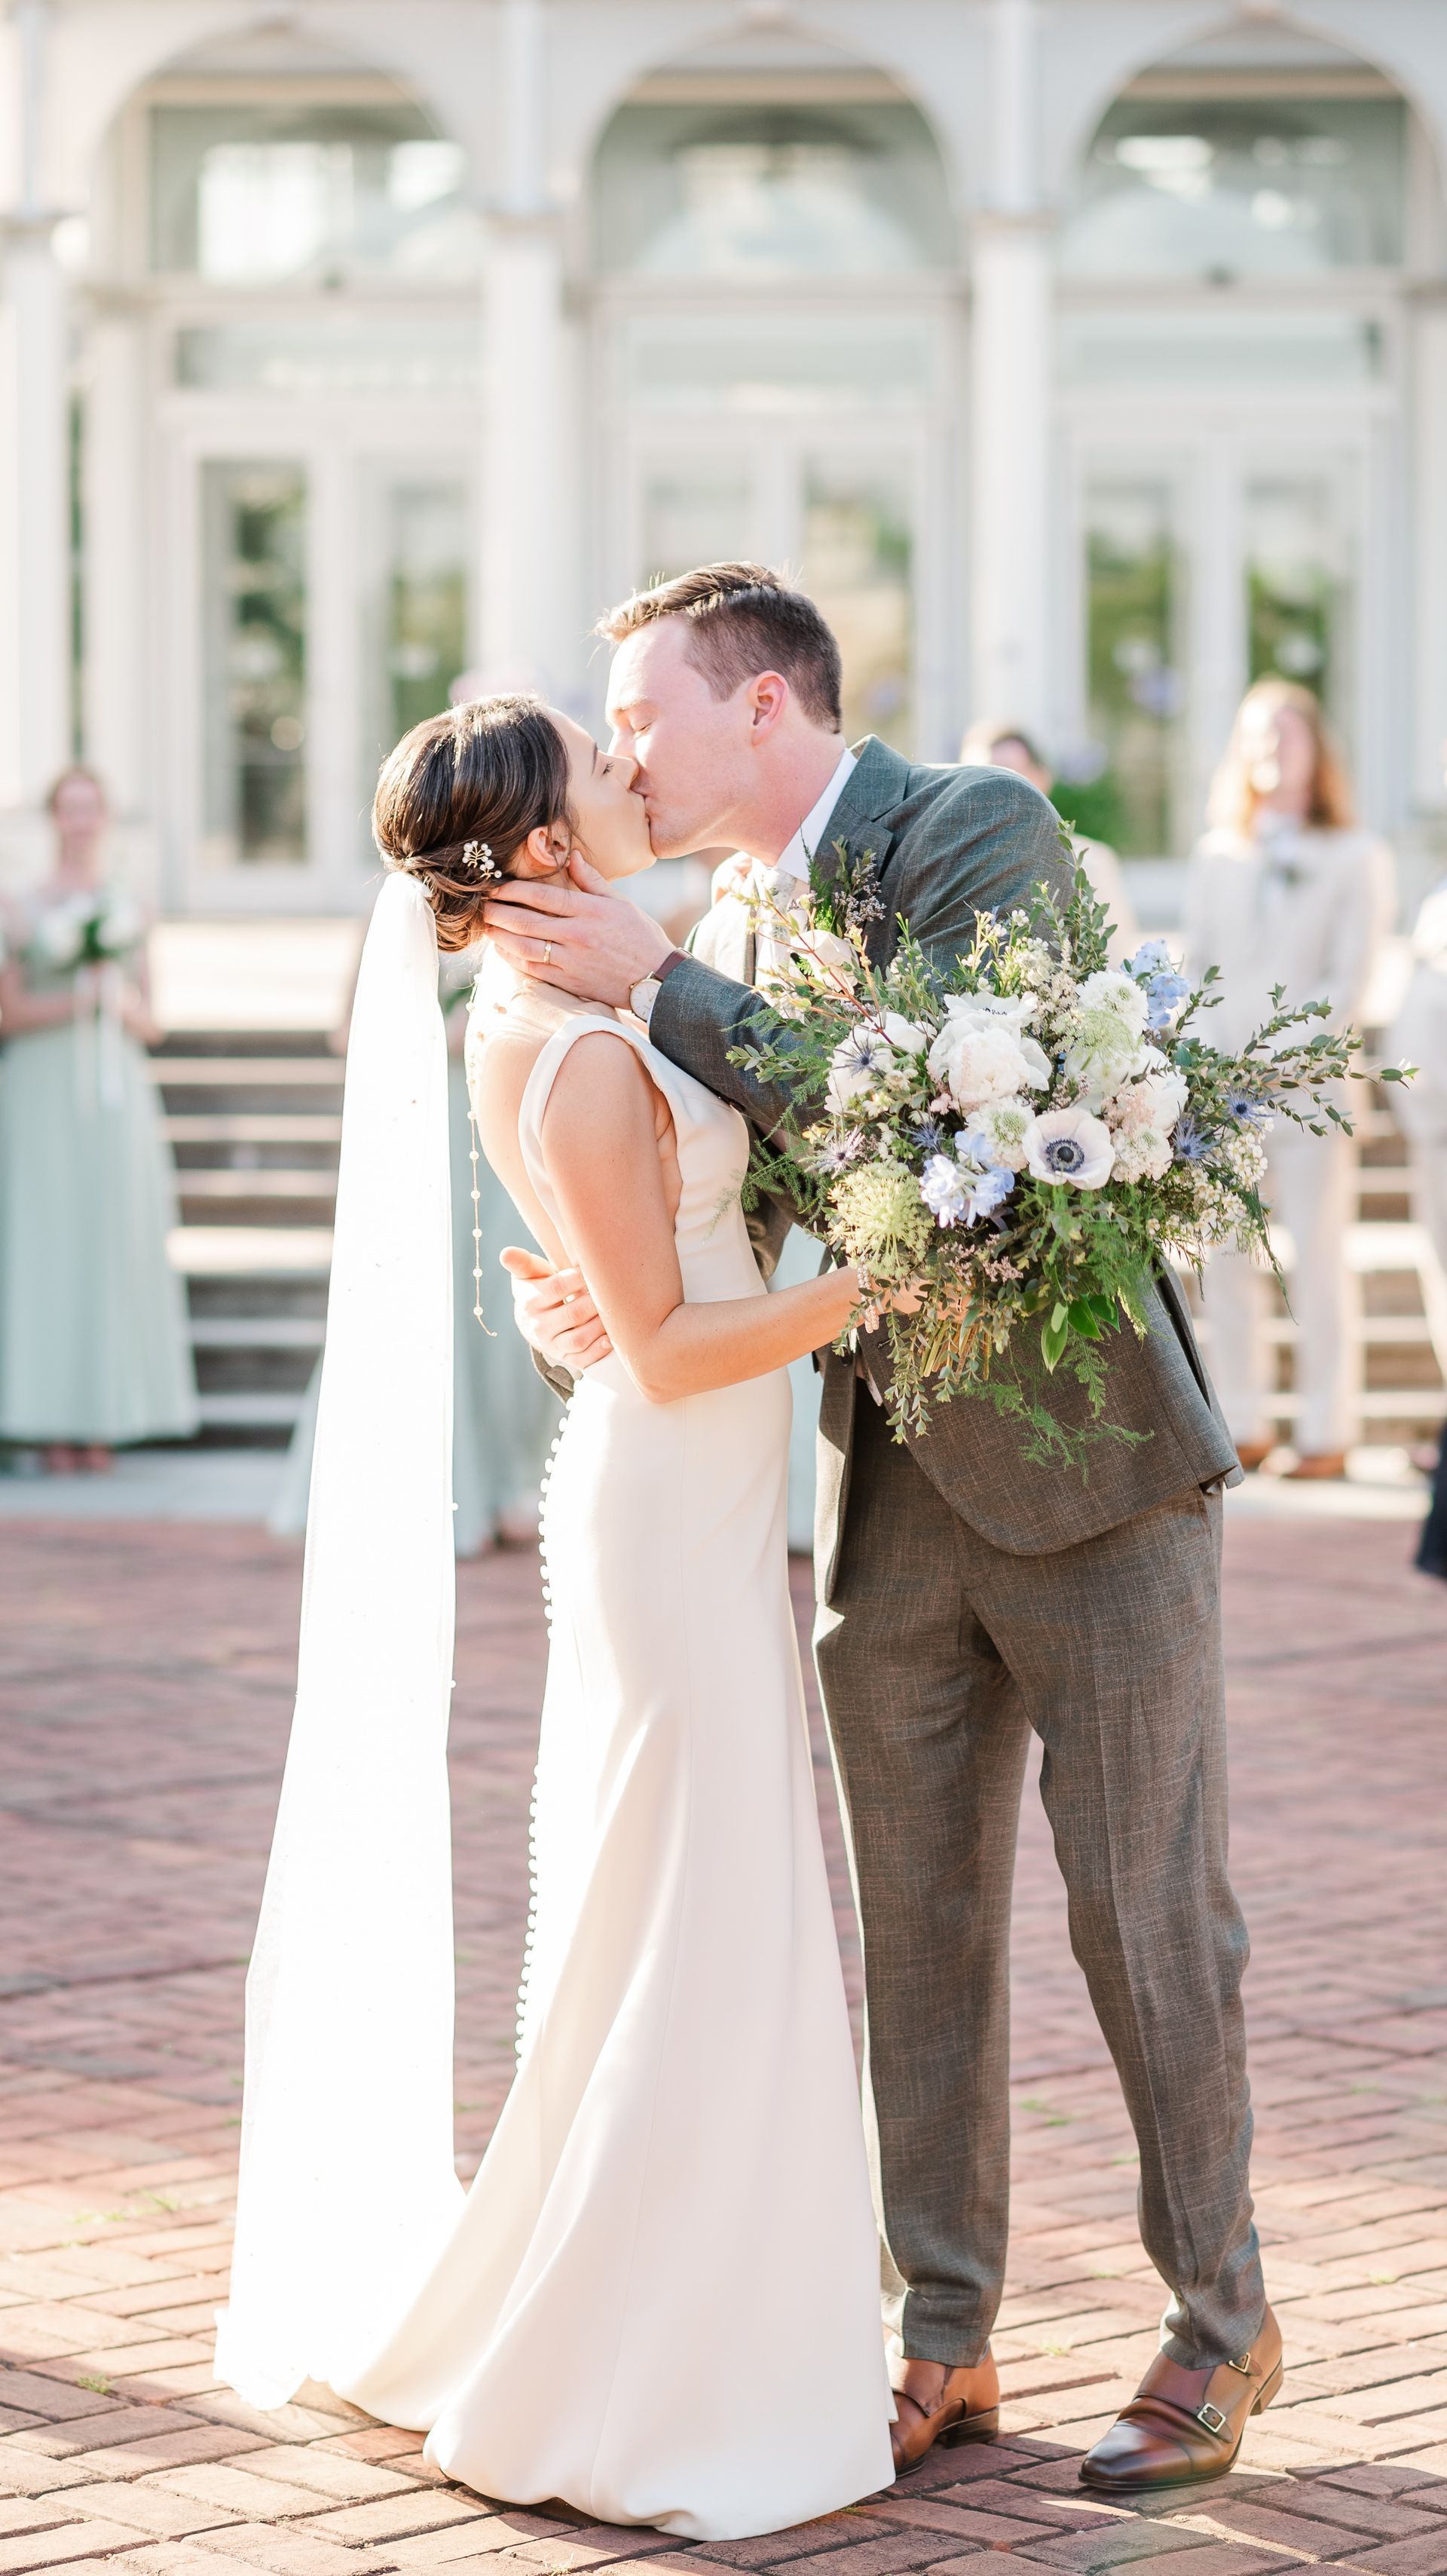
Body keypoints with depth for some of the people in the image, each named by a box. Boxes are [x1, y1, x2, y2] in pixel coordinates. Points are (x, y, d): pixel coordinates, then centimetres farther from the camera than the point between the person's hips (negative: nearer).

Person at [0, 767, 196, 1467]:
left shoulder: (129, 910, 13)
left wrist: (128, 1006, -5)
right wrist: (74, 1002, -15)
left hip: (116, 1094, 3)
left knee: (114, 1245, -1)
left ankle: (99, 1424, 3)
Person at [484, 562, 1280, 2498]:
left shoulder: (982, 829, -11)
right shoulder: (743, 934, 11)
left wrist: (652, 985, -20)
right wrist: (592, 1308, -11)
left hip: (1087, 1462, -6)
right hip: (893, 1488, 7)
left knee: (1144, 1908, 1)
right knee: (915, 1921, 8)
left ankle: (1220, 2322, 16)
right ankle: (942, 2344, 18)